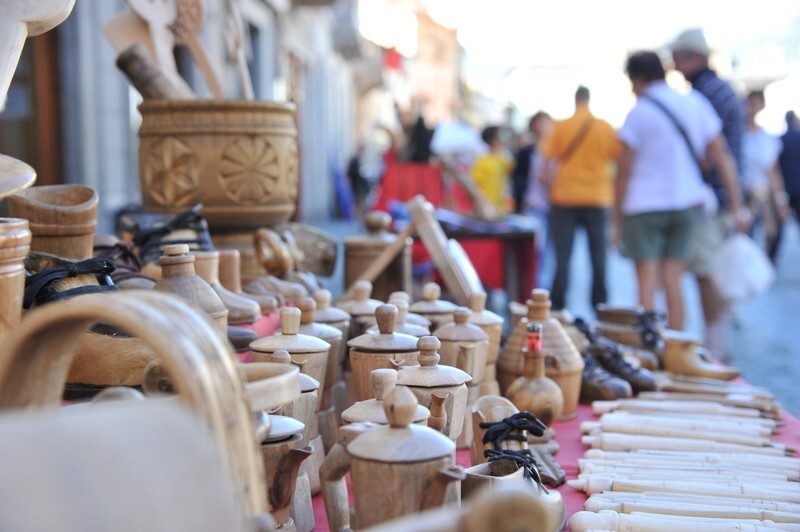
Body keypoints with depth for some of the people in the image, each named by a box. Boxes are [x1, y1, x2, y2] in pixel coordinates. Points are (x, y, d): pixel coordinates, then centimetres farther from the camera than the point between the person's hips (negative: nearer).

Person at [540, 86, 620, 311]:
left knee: (562, 256, 3)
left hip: (565, 198, -1)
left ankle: (557, 306, 1)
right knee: (598, 256, 9)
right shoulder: (606, 128, 0)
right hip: (598, 198, 1)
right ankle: (599, 306, 12)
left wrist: (551, 187, 9)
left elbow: (549, 161, -2)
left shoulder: (560, 127, -2)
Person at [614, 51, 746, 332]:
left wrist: (617, 221, -2)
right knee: (673, 281, 10)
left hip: (645, 206, -4)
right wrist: (736, 206, 8)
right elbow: (722, 156, 4)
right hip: (688, 203, 5)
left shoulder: (638, 113, -8)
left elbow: (624, 172, -9)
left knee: (647, 284, -1)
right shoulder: (696, 104, 5)